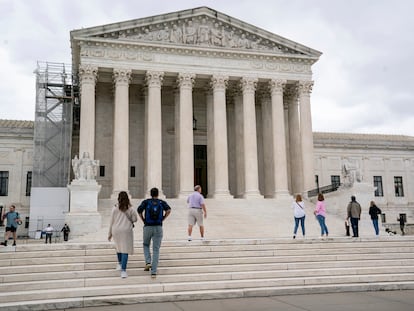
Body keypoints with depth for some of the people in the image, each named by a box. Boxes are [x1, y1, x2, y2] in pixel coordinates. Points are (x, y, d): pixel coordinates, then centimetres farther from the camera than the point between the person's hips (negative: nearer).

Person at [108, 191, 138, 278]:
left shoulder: (115, 208, -4)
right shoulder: (130, 208, -6)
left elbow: (111, 221, 1)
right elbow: (135, 219, 0)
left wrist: (110, 233, 9)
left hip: (116, 230, 2)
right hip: (126, 230, -2)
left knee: (118, 246, 26)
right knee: (125, 249, -1)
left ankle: (119, 264, 32)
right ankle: (123, 270, -7)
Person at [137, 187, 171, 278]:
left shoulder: (146, 202, 4)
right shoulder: (162, 202, 6)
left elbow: (139, 210, -11)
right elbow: (168, 210, -11)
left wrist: (143, 220, 1)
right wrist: (162, 219, -1)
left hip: (147, 227, 0)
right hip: (158, 227, 0)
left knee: (146, 245, 24)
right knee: (156, 250, 5)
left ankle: (148, 262, 3)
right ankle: (154, 272, 1)